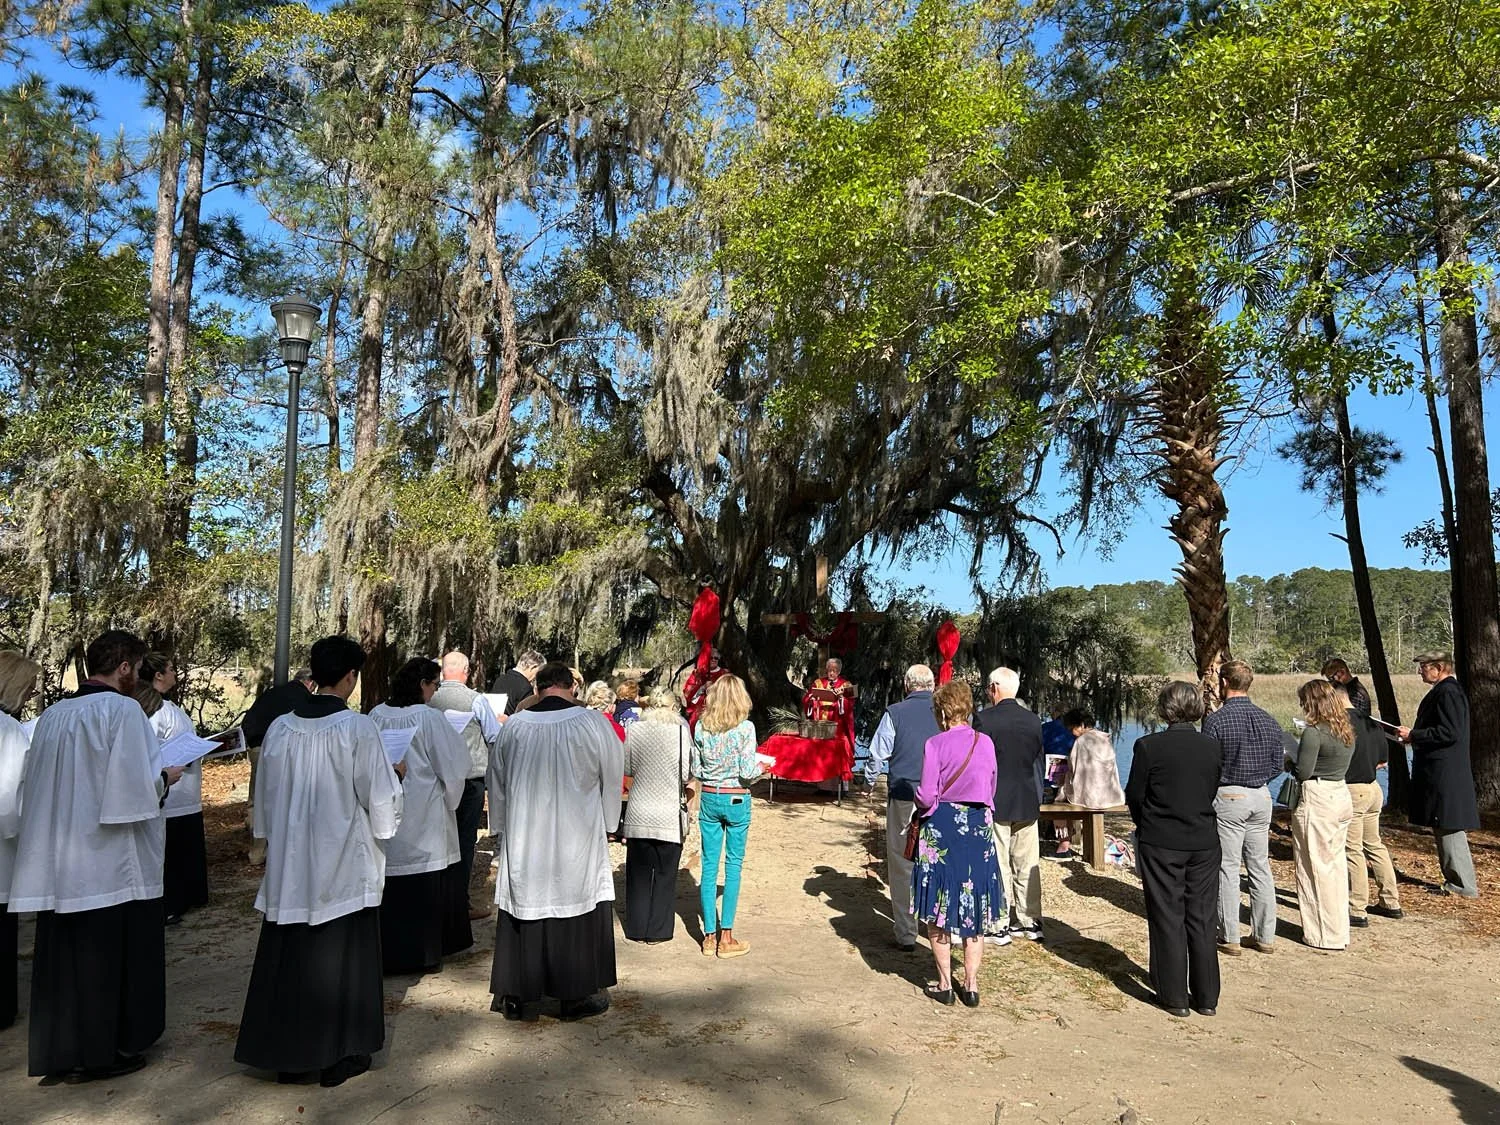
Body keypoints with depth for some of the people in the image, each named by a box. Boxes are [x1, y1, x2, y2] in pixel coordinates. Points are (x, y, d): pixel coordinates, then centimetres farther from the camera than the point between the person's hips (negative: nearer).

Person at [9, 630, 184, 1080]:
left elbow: (38, 785, 14)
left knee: (65, 954, 15)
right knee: (112, 955, 7)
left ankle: (60, 1049, 25)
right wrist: (165, 779, -1)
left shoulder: (52, 714, 6)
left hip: (59, 862, 7)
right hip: (112, 862, -7)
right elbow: (135, 789, -21)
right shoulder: (122, 709, -15)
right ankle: (103, 1051, 17)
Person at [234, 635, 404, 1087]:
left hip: (290, 863, 4)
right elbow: (380, 800, -12)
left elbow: (265, 797, 8)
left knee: (289, 955, 15)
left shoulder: (280, 728, -2)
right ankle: (338, 1055, 18)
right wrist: (394, 775, 8)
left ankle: (287, 1054, 26)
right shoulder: (358, 728, -16)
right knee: (341, 957, 9)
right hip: (344, 864, -4)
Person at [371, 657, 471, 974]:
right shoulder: (428, 718, -15)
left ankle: (387, 951, 22)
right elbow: (453, 763, -9)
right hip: (423, 814, -4)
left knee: (389, 884, 13)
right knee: (424, 886, 8)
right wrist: (449, 800, 8)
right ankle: (422, 953, 16)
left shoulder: (376, 715, -2)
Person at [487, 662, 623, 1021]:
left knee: (524, 908, 12)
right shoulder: (592, 723, -10)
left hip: (522, 841, 2)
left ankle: (515, 997, 21)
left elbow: (496, 782, 9)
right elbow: (612, 778, 0)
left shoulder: (513, 726, -3)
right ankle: (577, 996, 18)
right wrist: (606, 826, 15)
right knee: (579, 911, 9)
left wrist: (502, 830, 23)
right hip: (577, 840, -2)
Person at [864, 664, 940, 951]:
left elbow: (878, 753, -3)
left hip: (904, 796, -2)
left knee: (902, 864, 5)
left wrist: (869, 780, 14)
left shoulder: (895, 712, -6)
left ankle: (906, 935, 7)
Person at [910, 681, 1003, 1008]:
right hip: (979, 831, 4)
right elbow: (990, 792, 9)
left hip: (941, 830, -4)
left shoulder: (935, 745, -13)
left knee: (939, 909, 9)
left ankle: (945, 984, 14)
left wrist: (919, 800, 8)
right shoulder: (986, 743, 0)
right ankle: (972, 985, 18)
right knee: (975, 909, 13)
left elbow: (927, 797, -13)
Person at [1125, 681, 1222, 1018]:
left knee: (1168, 920, 7)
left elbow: (1134, 795, -6)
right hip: (1204, 842, 4)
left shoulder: (1148, 746, -13)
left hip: (1160, 843, -3)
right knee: (1201, 920, 13)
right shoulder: (1212, 746, -2)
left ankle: (1174, 996, 14)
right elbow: (1213, 792, 7)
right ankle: (1206, 997, 21)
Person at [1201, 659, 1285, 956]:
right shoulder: (1269, 720, 4)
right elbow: (1277, 765, 7)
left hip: (1228, 798, -5)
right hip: (1261, 797, 6)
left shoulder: (1216, 721, -14)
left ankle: (1229, 938, 8)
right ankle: (1265, 936, 19)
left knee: (1227, 869, 2)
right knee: (1260, 867, 12)